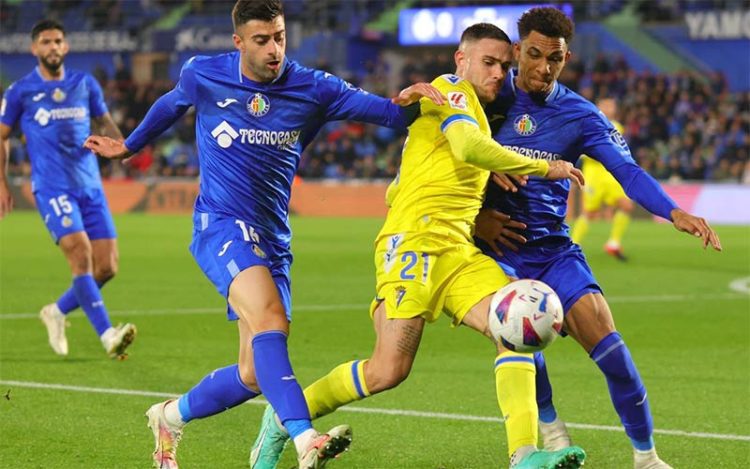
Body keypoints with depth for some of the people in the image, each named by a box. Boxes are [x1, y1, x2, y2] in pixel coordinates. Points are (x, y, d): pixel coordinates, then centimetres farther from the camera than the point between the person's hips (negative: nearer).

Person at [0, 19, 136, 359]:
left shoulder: (85, 84, 10)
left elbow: (103, 121, 23)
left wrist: (119, 143, 1)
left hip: (90, 187, 4)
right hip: (51, 187, -4)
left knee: (107, 267, -1)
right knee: (81, 254, -22)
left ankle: (57, 312, 23)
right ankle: (106, 334, -26)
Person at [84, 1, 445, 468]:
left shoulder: (313, 89, -2)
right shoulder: (202, 76, -2)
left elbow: (384, 111, -5)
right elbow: (170, 106, 21)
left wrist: (406, 101, -28)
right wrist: (129, 146, 36)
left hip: (272, 239, 4)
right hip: (221, 225, -4)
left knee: (256, 373, 2)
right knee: (270, 318, -31)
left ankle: (171, 417, 28)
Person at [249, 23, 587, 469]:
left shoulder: (475, 110, 27)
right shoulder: (450, 89, 1)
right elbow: (470, 148, -20)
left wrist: (482, 220, 23)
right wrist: (545, 168, -10)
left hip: (459, 249, 9)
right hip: (415, 242, -9)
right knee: (389, 370, -12)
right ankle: (282, 420, 9)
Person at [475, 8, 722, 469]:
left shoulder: (579, 115, 0)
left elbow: (627, 170, -11)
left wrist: (675, 212, -29)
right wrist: (473, 214, -10)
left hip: (553, 251, 1)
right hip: (495, 248, -1)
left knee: (606, 343, -15)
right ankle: (551, 431, -6)